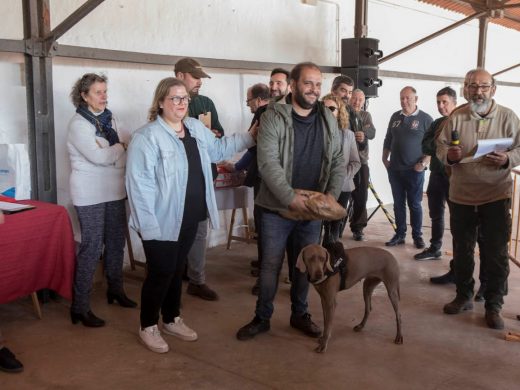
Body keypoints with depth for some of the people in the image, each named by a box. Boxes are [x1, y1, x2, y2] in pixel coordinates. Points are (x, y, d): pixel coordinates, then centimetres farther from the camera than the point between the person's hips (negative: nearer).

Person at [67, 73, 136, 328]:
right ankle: (80, 307, 2)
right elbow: (98, 156, -21)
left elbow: (122, 154, 11)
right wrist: (120, 147, -6)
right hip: (91, 195, -7)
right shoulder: (78, 123, -11)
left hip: (114, 191, 7)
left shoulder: (109, 119, 11)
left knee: (116, 243, 14)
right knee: (91, 248, -6)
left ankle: (116, 290, 31)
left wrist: (112, 151, -9)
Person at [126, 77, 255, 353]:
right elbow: (140, 184, -22)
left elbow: (218, 148, 24)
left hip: (189, 218, 7)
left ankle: (172, 319, 37)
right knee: (161, 273, 3)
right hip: (162, 221, -7)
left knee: (177, 270, 20)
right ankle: (148, 326, 23)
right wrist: (148, 225, -26)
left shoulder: (196, 128, 6)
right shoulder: (147, 136, -19)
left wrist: (251, 137, 18)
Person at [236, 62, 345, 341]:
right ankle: (262, 317, 22)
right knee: (270, 264, 6)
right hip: (278, 207, -4)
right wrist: (290, 197, -24)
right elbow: (268, 162, -19)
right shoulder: (274, 117, -11)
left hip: (313, 208, 4)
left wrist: (332, 193, -9)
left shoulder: (328, 119, 5)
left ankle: (300, 314, 31)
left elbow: (338, 160, 7)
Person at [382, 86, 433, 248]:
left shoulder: (425, 119, -3)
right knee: (398, 203, 8)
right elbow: (388, 140, 18)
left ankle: (417, 236, 12)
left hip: (414, 170, -4)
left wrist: (424, 163, -13)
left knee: (415, 204, 2)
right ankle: (399, 235, 16)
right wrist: (385, 158, 10)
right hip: (395, 169, 4)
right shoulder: (395, 117, 11)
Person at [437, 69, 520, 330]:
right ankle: (464, 296, 30)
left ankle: (493, 305, 17)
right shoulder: (456, 117, 3)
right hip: (461, 196, 2)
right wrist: (448, 155, -16)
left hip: (496, 196, -2)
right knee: (462, 250, 13)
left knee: (496, 254, 3)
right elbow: (440, 146, 6)